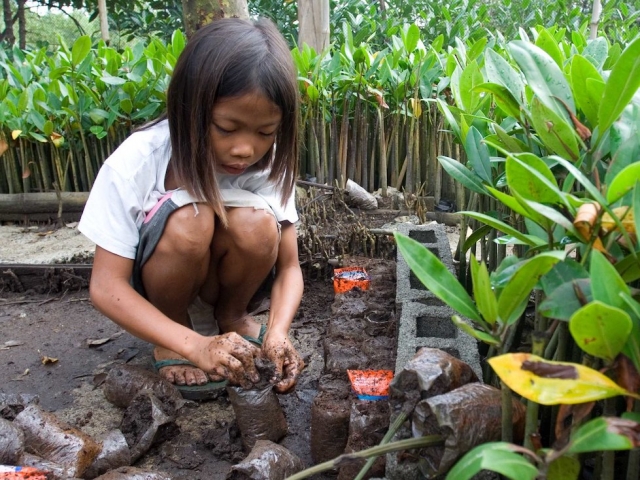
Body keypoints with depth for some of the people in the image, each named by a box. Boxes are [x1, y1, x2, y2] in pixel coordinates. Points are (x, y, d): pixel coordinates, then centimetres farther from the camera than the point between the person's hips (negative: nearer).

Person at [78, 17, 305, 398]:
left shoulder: (270, 161, -20)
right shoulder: (137, 161, -28)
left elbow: (288, 267, -15)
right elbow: (106, 286, -26)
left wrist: (278, 332, -35)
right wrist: (195, 345, -40)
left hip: (222, 277, 2)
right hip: (158, 279, -2)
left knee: (256, 225, -30)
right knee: (189, 222, -34)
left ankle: (231, 316, 0)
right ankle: (170, 341, -7)